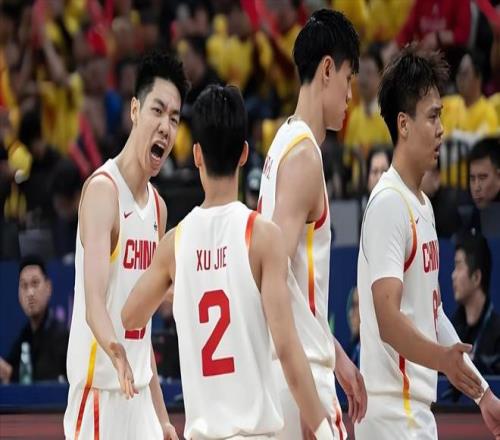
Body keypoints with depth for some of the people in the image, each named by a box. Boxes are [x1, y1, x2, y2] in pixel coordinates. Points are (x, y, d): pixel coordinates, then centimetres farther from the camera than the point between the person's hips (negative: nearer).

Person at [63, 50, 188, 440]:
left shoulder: (157, 206, 13)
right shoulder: (103, 189, -13)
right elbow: (94, 305, -25)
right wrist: (114, 349, -45)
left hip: (139, 395, 8)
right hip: (99, 394, -8)